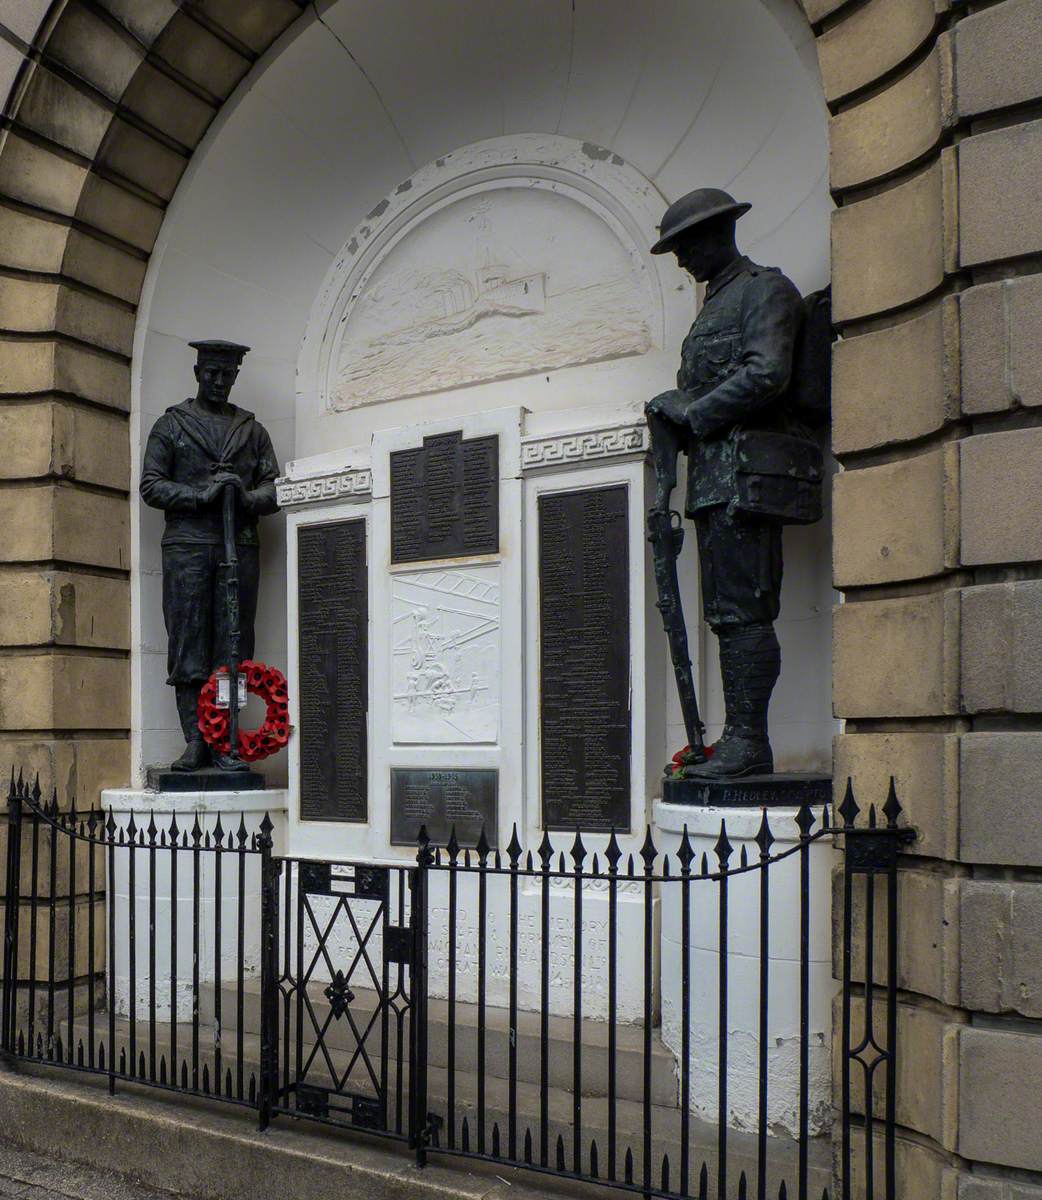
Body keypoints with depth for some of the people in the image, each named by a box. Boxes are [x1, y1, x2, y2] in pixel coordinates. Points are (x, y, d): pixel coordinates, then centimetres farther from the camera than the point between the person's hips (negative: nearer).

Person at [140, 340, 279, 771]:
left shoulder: (252, 429, 19)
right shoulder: (171, 424, 12)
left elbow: (274, 489, 13)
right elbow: (151, 485, 4)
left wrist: (246, 497, -8)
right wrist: (201, 494, -10)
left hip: (240, 546, 2)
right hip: (187, 545, -2)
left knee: (234, 647, -2)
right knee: (188, 647, -5)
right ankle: (195, 742, -1)